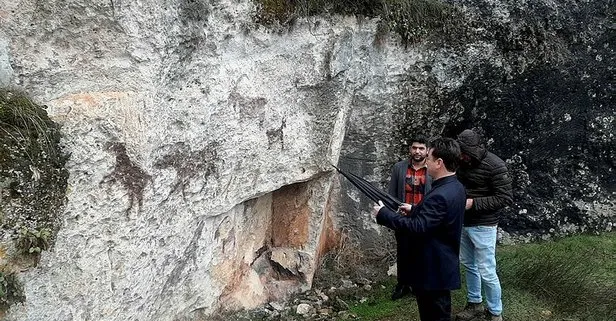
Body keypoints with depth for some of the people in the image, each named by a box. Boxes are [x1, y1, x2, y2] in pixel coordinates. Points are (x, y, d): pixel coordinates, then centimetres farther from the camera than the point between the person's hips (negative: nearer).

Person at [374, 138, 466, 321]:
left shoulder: (440, 196, -28)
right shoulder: (455, 188, 5)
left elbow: (417, 228, -32)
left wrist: (383, 214, -23)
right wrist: (415, 210, 15)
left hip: (433, 270, -10)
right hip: (441, 266, 10)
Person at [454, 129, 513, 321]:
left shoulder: (495, 166, -19)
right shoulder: (463, 163, 0)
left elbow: (505, 198, -18)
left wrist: (474, 203, -22)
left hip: (483, 226, -6)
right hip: (463, 223, 6)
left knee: (487, 272, -1)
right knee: (469, 265, 19)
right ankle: (474, 304, 35)